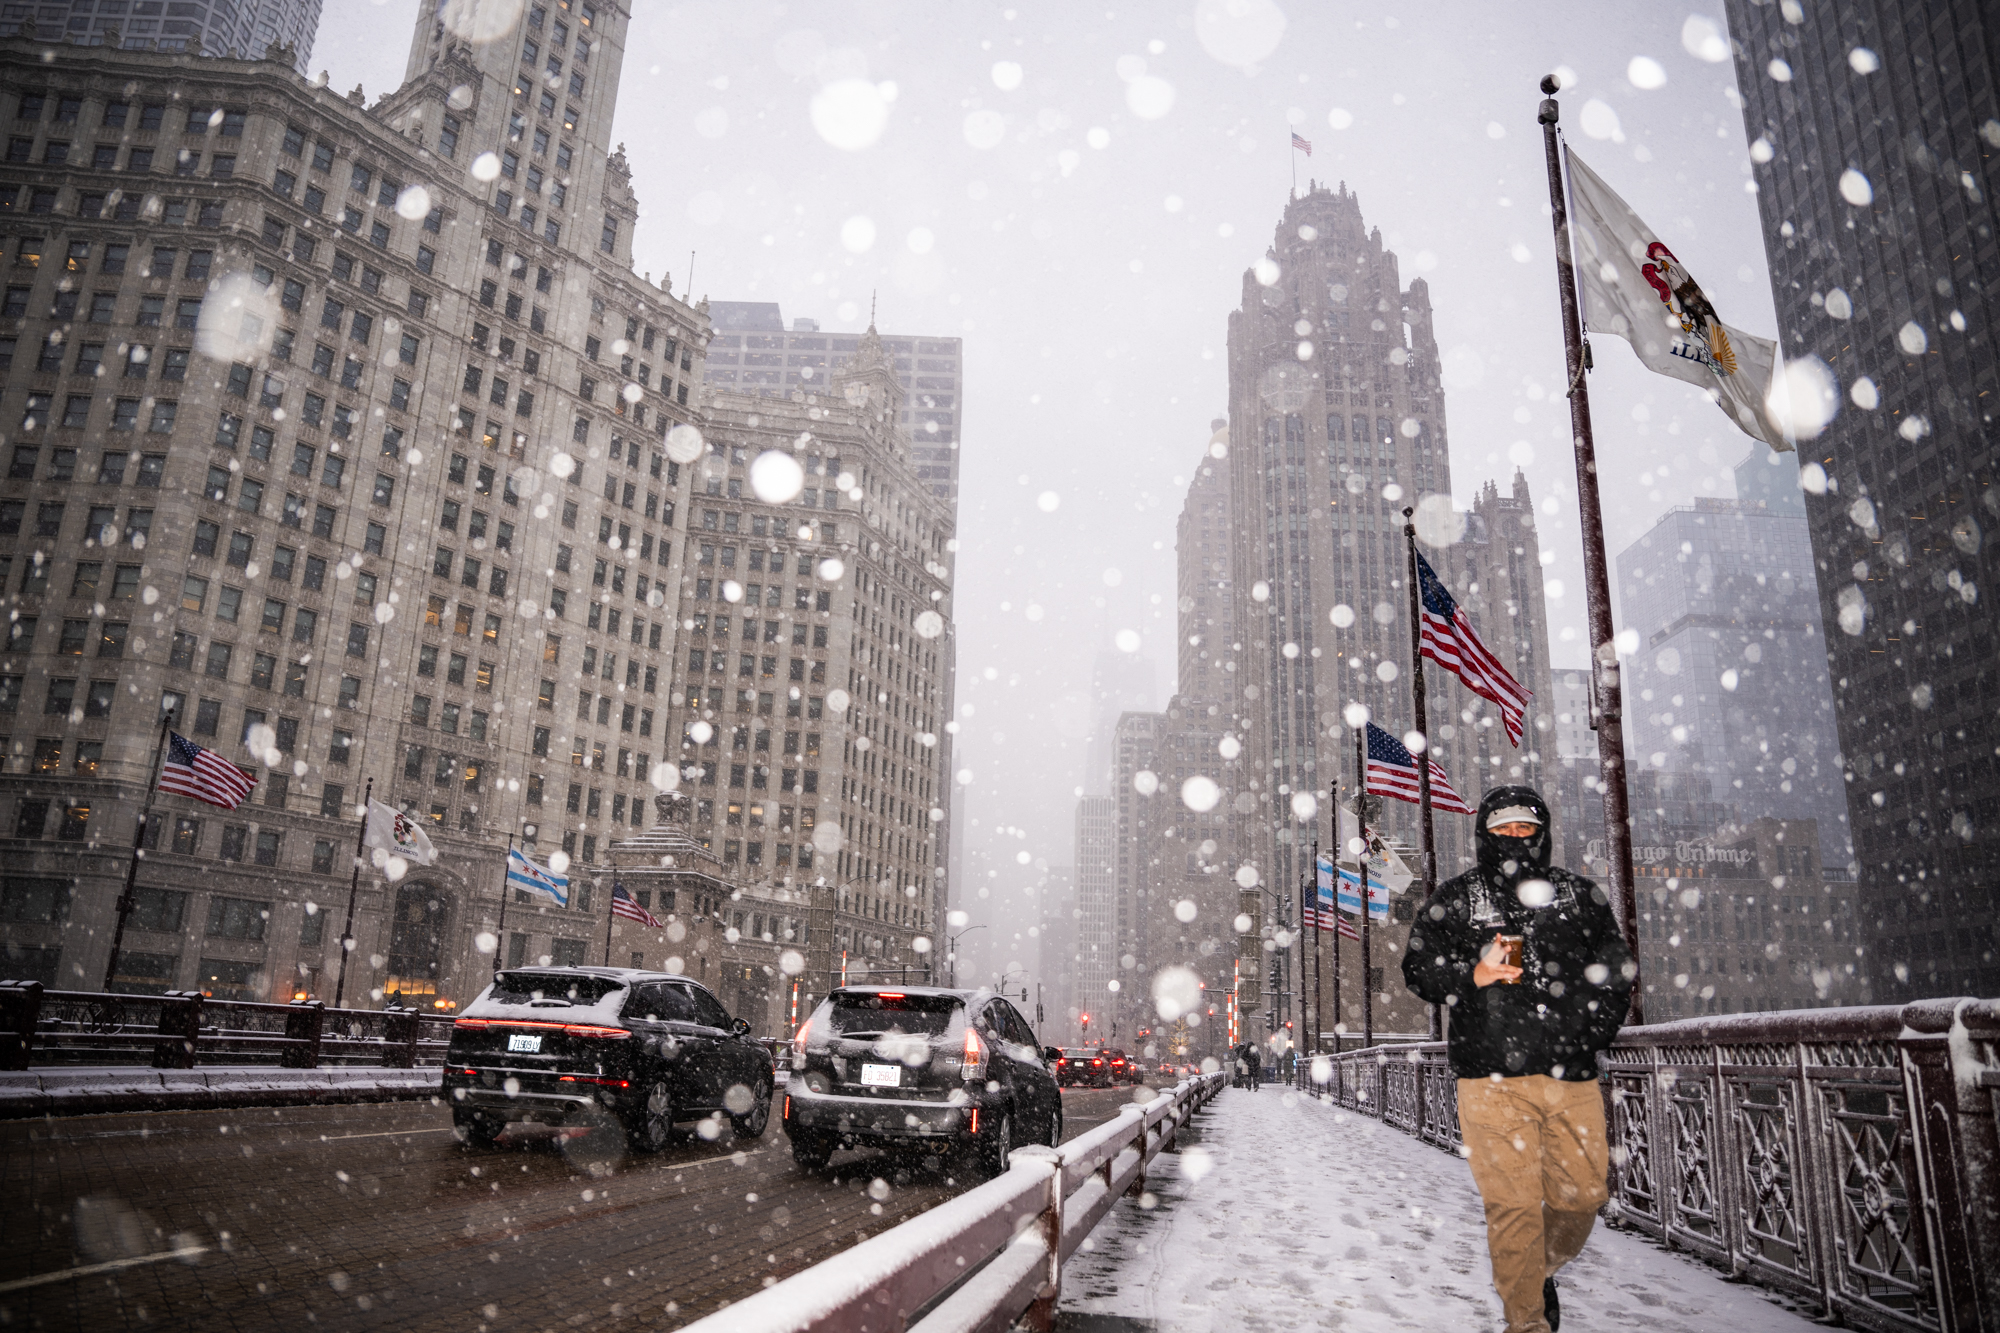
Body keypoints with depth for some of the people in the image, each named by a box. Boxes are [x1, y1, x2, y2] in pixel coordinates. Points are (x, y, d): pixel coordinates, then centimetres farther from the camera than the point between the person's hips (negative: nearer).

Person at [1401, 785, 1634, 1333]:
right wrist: (1470, 975, -14)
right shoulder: (1453, 899, 8)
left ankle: (1542, 1273, 34)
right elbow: (1418, 965, 6)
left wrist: (1592, 1031, 3)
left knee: (1581, 1194, 6)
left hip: (1571, 1073, 3)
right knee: (1513, 1203, -4)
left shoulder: (1581, 895, 14)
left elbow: (1617, 969, 18)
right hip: (1492, 1076, -2)